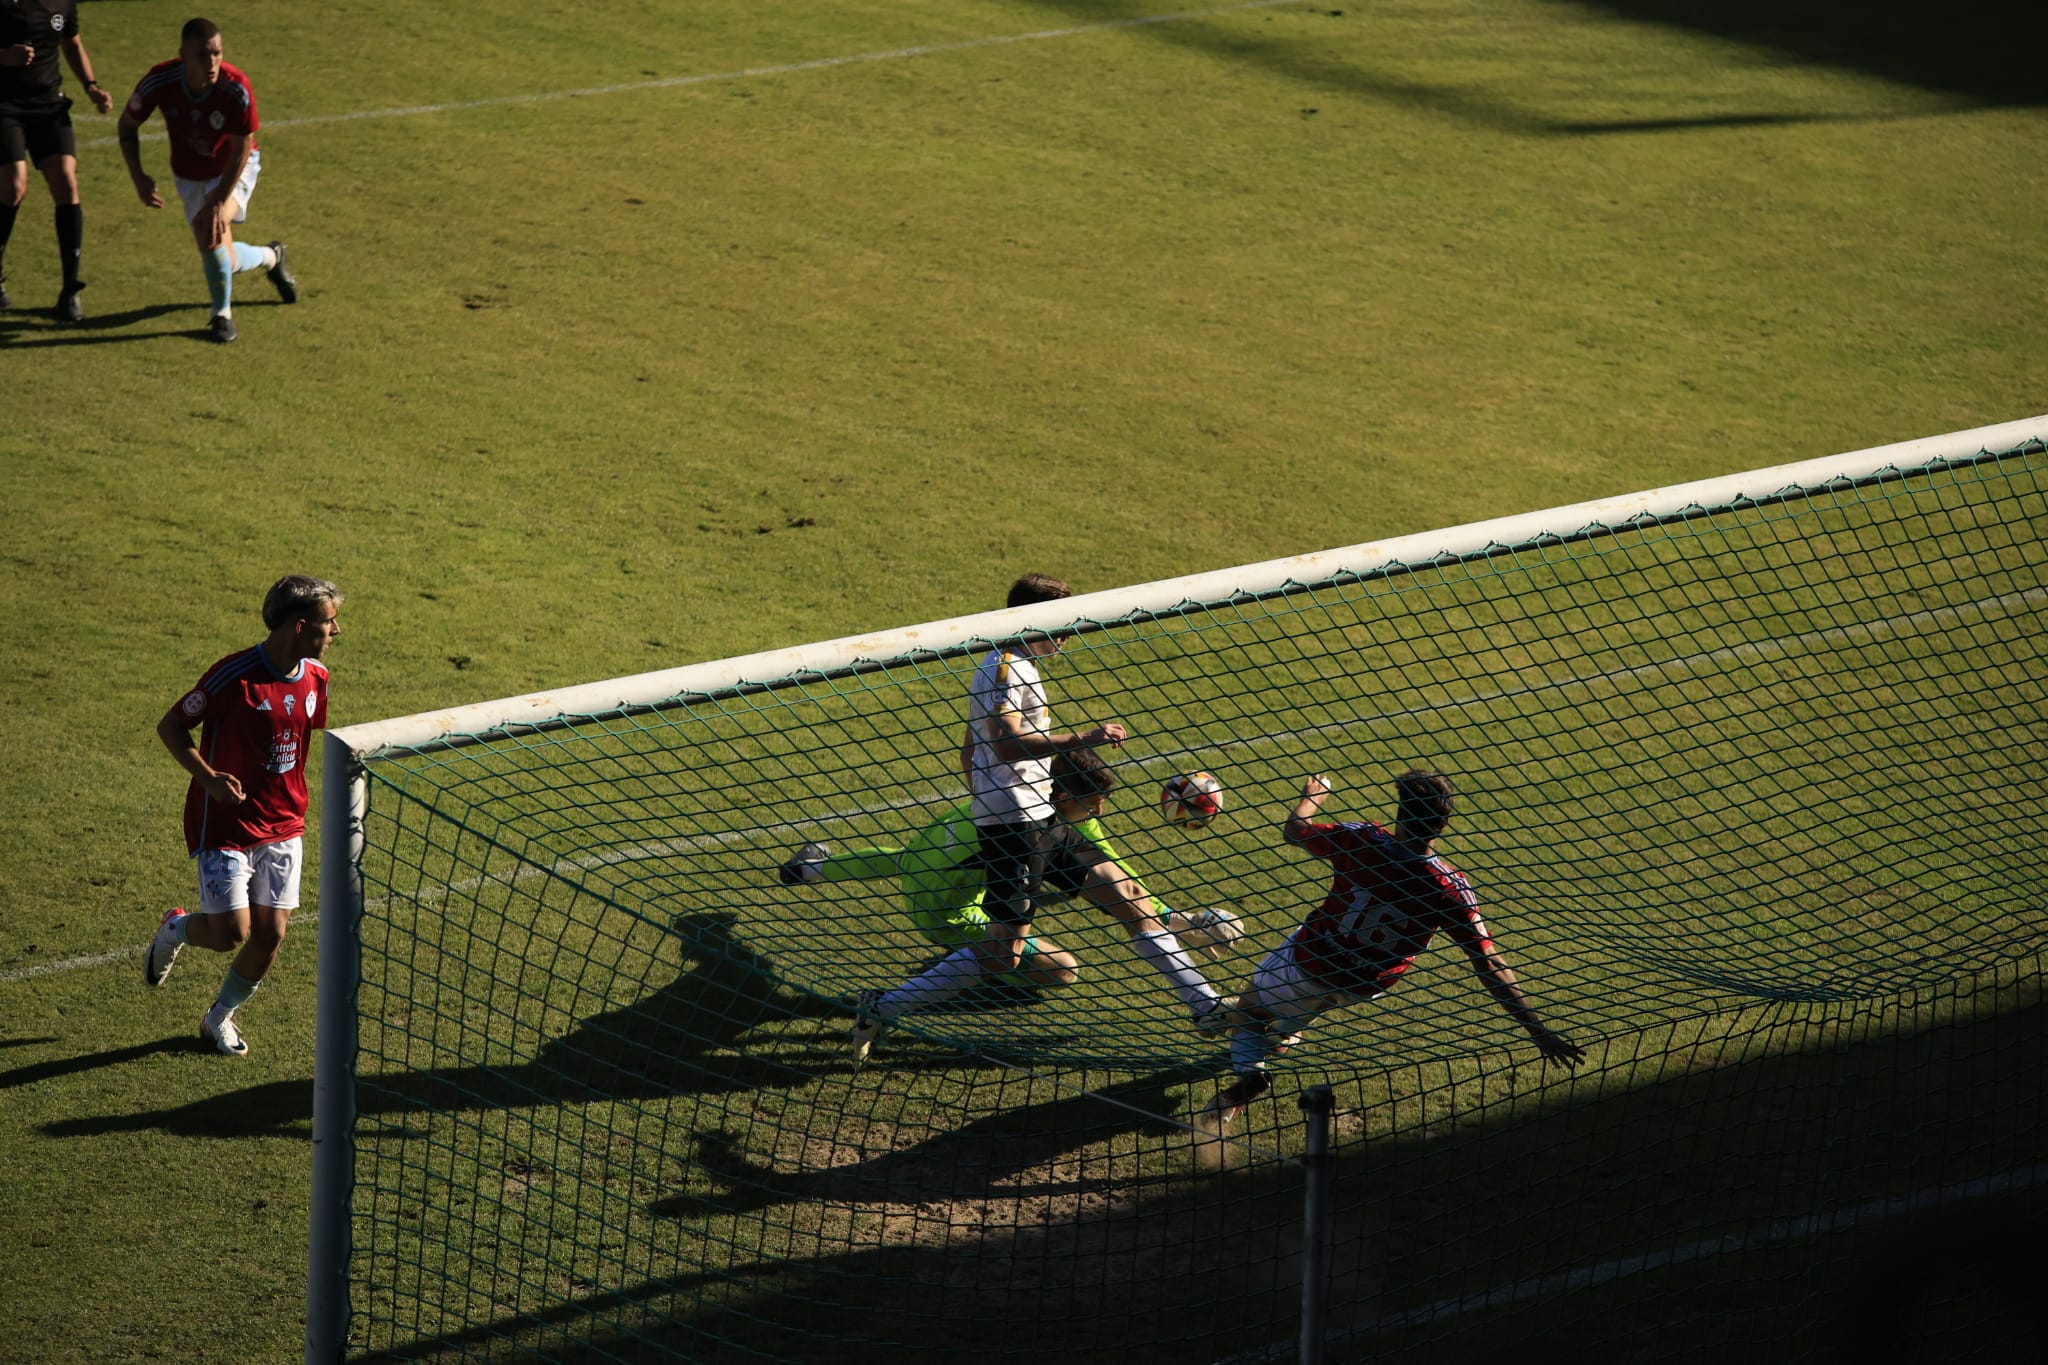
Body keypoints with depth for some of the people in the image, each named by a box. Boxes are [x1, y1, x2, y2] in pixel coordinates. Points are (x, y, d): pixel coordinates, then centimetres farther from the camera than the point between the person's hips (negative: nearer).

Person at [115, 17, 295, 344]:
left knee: (213, 227, -30)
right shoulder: (160, 82, -27)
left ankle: (223, 314, -7)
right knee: (225, 262, 1)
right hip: (190, 175, 3)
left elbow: (241, 151, -22)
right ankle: (271, 258, 39)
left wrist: (219, 202, -27)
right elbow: (127, 125, -8)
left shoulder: (237, 90, -33)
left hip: (233, 169, -3)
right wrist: (138, 177, -19)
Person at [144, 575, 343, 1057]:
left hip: (283, 827, 6)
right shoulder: (234, 677, -22)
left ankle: (220, 1018, 26)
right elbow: (170, 726, -13)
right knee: (231, 933, -10)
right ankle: (175, 930, 25)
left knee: (271, 934, 2)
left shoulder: (315, 677, -1)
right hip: (226, 824, -6)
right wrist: (208, 777, -27)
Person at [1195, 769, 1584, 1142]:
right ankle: (1283, 1033, 58)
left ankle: (1248, 1070, -7)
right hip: (1366, 986, 3)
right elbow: (1489, 966, -28)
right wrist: (1538, 1031, -25)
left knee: (1249, 1010, 22)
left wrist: (1312, 796, 14)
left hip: (1310, 965, -3)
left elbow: (1294, 832, -9)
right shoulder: (1452, 889, -27)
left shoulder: (1362, 842, -29)